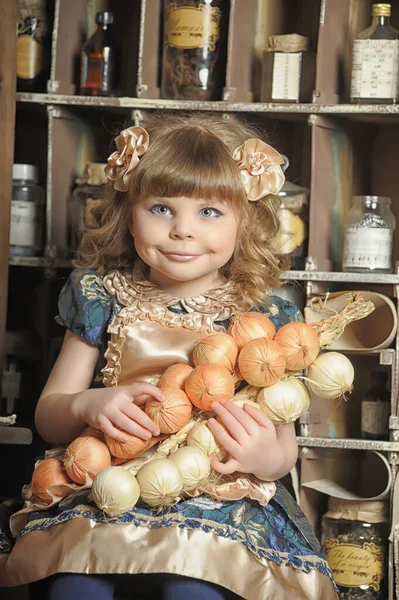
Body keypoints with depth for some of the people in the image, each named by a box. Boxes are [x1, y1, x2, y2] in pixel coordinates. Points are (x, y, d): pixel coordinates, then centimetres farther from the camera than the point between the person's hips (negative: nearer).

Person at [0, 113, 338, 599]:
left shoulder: (261, 317, 1)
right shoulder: (104, 299, 6)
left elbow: (284, 443, 3)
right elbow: (47, 416, 9)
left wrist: (269, 459, -22)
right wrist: (87, 405, -15)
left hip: (221, 501, -1)